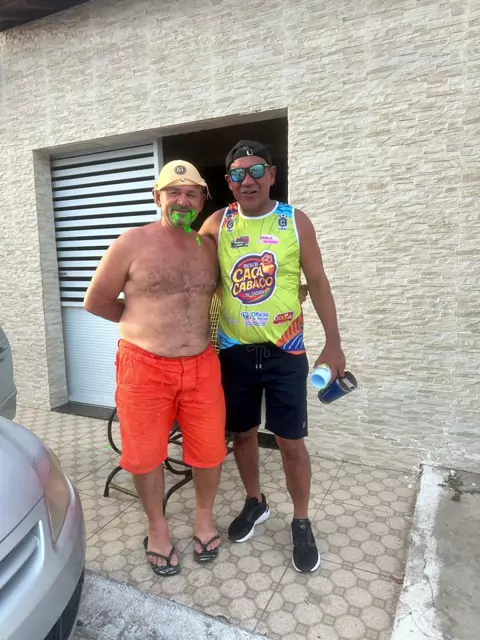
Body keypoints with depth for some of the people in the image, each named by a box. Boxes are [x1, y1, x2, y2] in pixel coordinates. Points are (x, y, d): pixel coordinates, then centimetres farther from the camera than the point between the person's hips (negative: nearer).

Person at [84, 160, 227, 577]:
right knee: (146, 452, 11)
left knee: (210, 448, 11)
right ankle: (158, 527, 36)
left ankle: (205, 517, 39)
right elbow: (96, 301, 2)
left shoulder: (209, 247, 5)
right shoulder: (133, 243, -5)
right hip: (145, 366, -2)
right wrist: (144, 321, 5)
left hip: (202, 366, 3)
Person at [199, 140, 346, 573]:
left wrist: (334, 344, -2)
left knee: (291, 441, 4)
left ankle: (301, 523, 28)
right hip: (235, 351, 2)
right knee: (243, 433, 16)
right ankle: (255, 503, 41)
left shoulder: (296, 221, -3)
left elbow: (318, 283, -1)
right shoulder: (218, 224, 1)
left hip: (284, 351, -2)